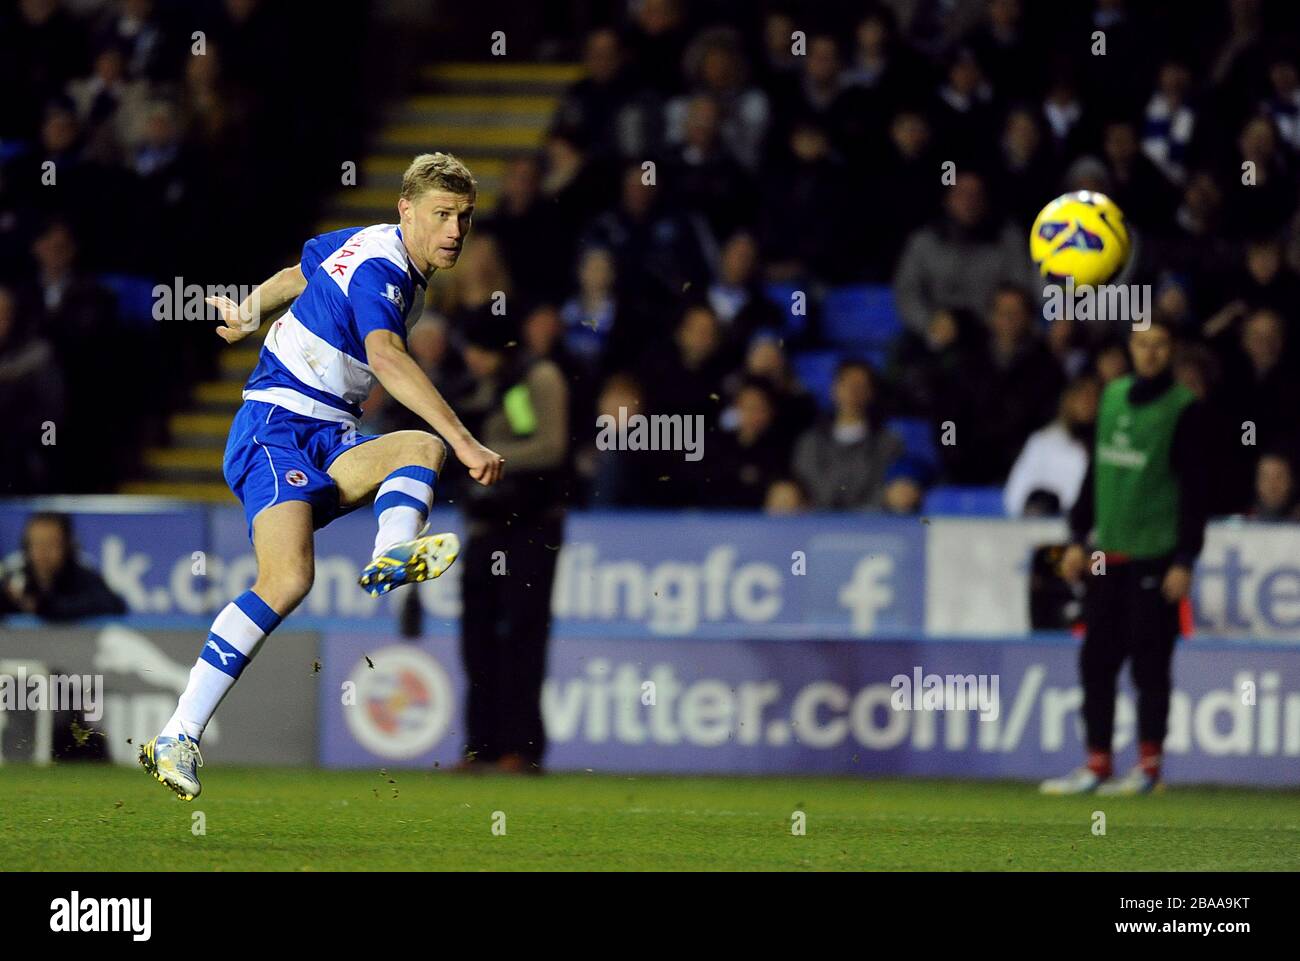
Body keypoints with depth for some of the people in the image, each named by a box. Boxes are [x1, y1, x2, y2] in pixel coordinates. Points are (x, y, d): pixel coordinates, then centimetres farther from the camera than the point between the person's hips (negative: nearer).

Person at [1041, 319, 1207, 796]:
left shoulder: (1185, 410, -6)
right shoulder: (1113, 396, 11)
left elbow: (1194, 489, -8)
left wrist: (1184, 560, -12)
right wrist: (1079, 538, 16)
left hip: (1154, 558, -6)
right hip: (1106, 557, 6)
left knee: (1149, 663, -2)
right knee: (1096, 661, 5)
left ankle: (1148, 767, 5)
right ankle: (1097, 765, 10)